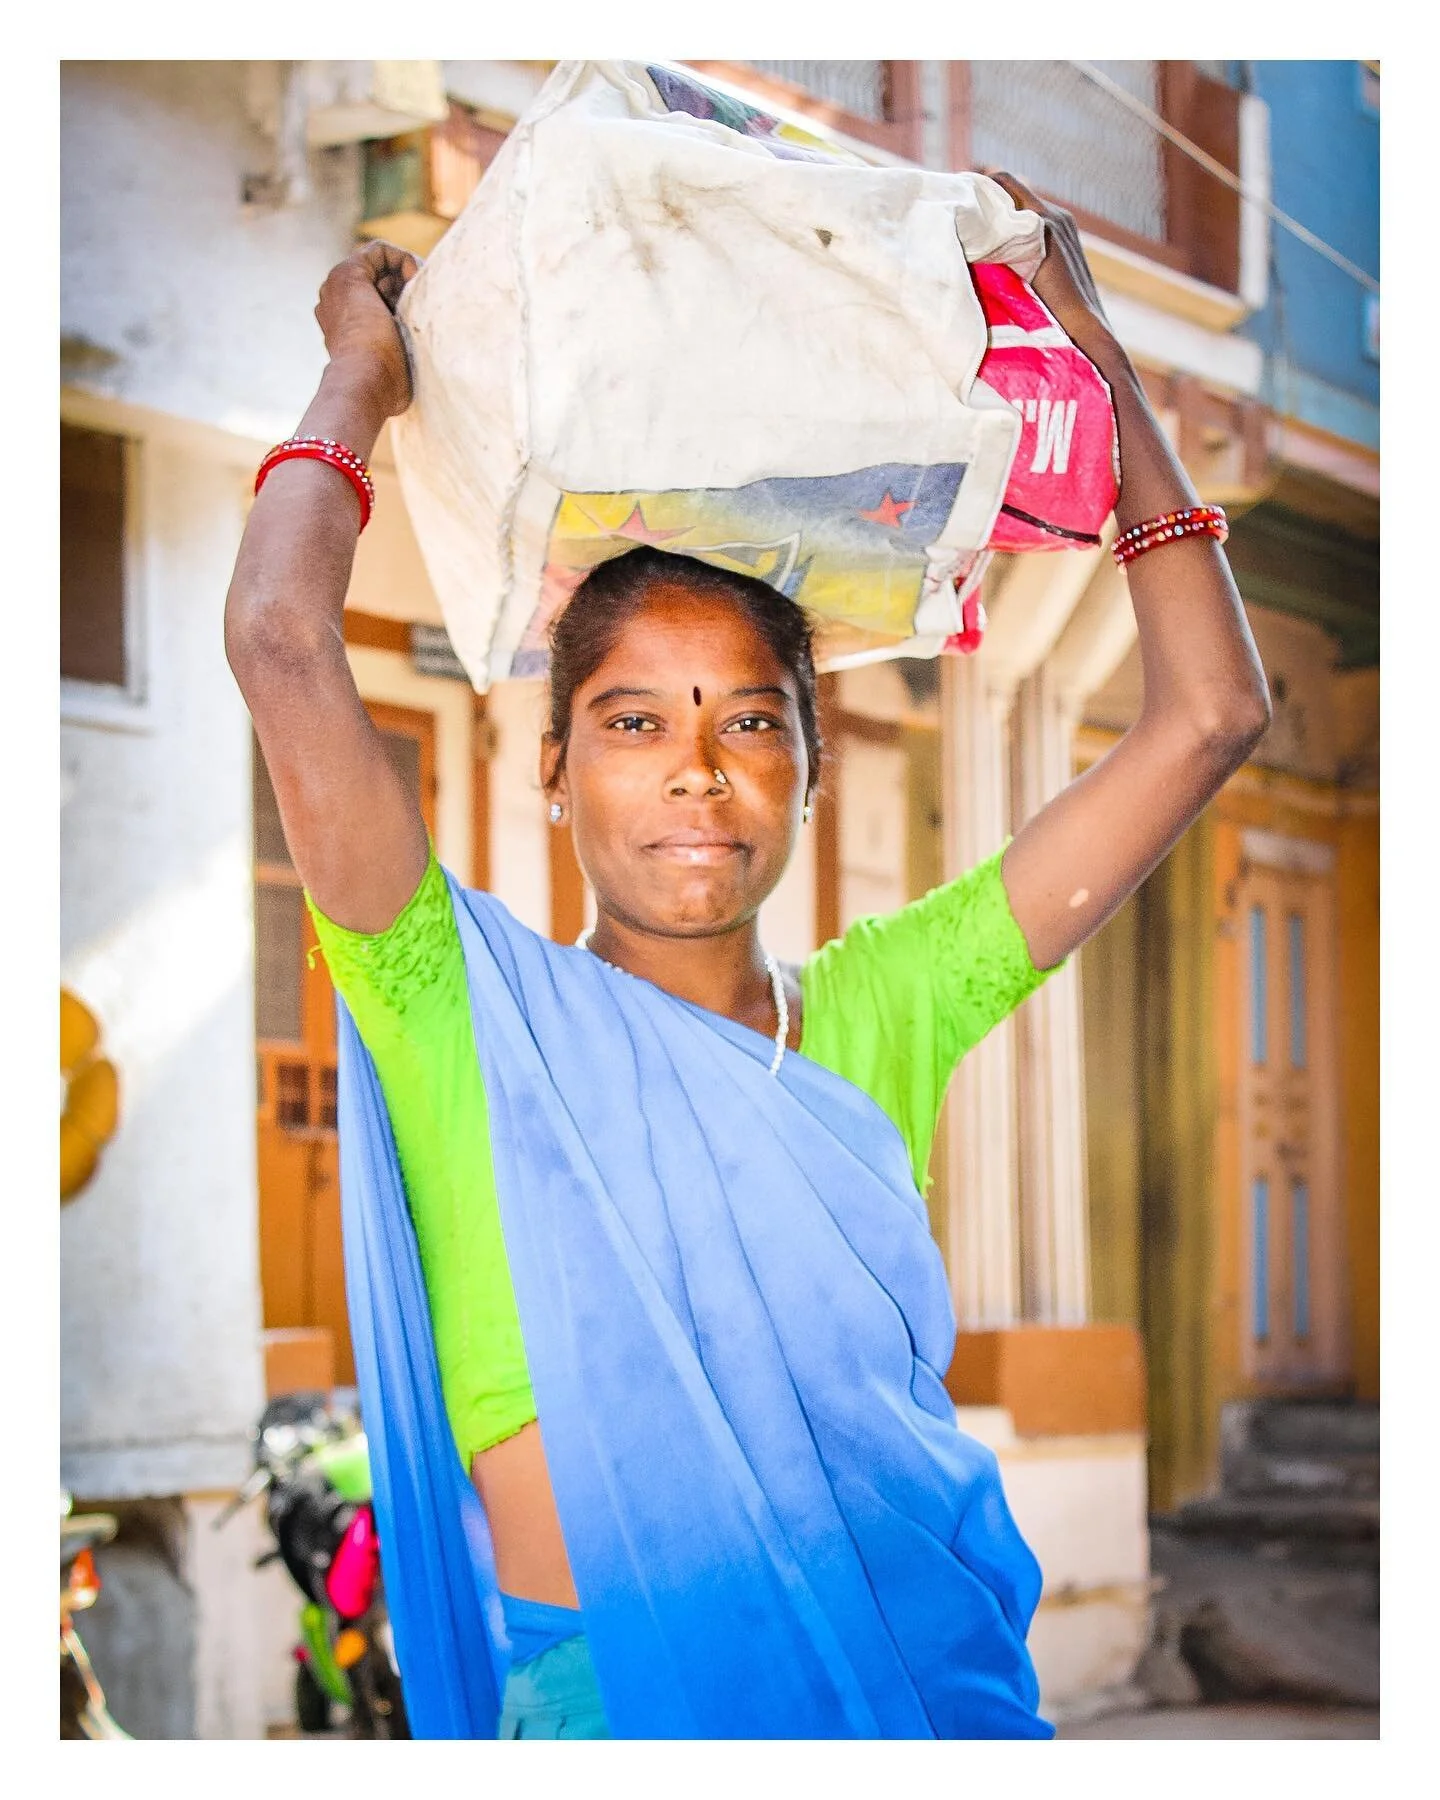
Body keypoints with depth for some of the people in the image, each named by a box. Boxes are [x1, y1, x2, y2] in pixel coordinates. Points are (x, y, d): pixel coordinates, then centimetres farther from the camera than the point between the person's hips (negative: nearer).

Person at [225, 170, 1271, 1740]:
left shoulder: (878, 1007, 6)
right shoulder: (471, 1015, -2)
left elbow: (1209, 712, 8)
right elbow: (283, 645, -14)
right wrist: (362, 380, 3)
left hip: (938, 1673, 4)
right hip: (613, 1702, -3)